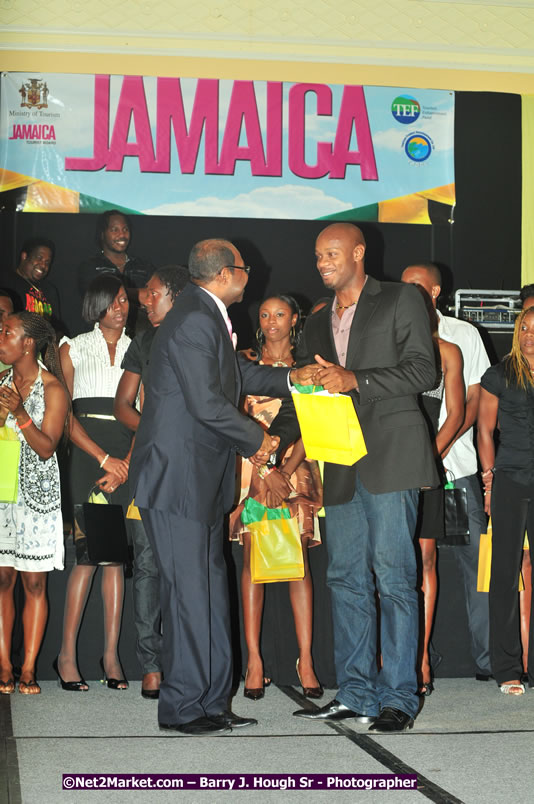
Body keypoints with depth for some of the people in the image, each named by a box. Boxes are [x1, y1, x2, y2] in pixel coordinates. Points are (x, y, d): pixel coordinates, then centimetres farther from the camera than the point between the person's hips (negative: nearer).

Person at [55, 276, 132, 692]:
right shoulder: (74, 349, 10)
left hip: (129, 456, 2)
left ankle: (111, 654, 2)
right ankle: (67, 653, -4)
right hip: (87, 452, -2)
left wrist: (127, 464, -7)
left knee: (117, 554, -1)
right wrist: (105, 459, -8)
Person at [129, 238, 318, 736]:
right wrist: (257, 439, -8)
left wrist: (290, 377, 21)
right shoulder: (193, 322, -17)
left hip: (202, 478, 11)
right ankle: (182, 708, 3)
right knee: (189, 590, -6)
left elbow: (237, 375, 29)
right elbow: (208, 404, -21)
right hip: (175, 476, -11)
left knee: (210, 588, 12)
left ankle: (211, 703, 18)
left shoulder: (208, 318, 15)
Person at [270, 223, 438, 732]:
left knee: (393, 576, -9)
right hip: (342, 463, 7)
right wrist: (275, 438, 5)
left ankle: (398, 696, -5)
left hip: (390, 457, -7)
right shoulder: (318, 323, 21)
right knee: (346, 579, 7)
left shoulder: (400, 300, 3)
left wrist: (355, 380, -16)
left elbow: (422, 370, -7)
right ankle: (355, 693, 13)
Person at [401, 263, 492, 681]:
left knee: (475, 560, -3)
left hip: (457, 464, -1)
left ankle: (487, 659, 2)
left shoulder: (463, 334, 11)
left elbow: (477, 398, 5)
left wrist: (446, 439, -11)